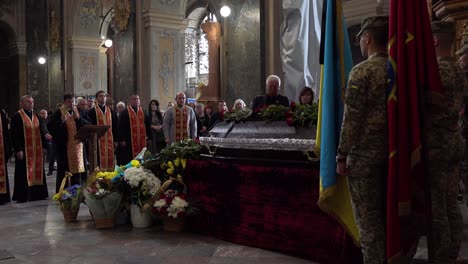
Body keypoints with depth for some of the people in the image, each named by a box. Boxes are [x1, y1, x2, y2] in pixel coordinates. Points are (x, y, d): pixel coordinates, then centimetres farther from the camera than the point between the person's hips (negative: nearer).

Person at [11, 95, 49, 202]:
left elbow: (41, 132, 16)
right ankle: (22, 196, 6)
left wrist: (43, 146, 4)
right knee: (24, 173, -2)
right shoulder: (17, 116, -5)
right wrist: (18, 149, -16)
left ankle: (37, 194, 17)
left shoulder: (35, 116, 15)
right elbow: (14, 134, -10)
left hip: (37, 150, 6)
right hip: (24, 150, -6)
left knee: (37, 172, 9)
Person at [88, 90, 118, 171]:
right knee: (99, 162, -4)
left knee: (110, 161, 6)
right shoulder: (92, 111, 0)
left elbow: (115, 126, 12)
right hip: (98, 140, -4)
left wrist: (115, 140, 6)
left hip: (109, 141, 4)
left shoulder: (111, 111, 14)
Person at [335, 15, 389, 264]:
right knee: (386, 213, 16)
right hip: (391, 154, 6)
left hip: (364, 155, -6)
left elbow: (352, 119, -14)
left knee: (368, 217, 3)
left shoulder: (362, 71, -11)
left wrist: (342, 156, -8)